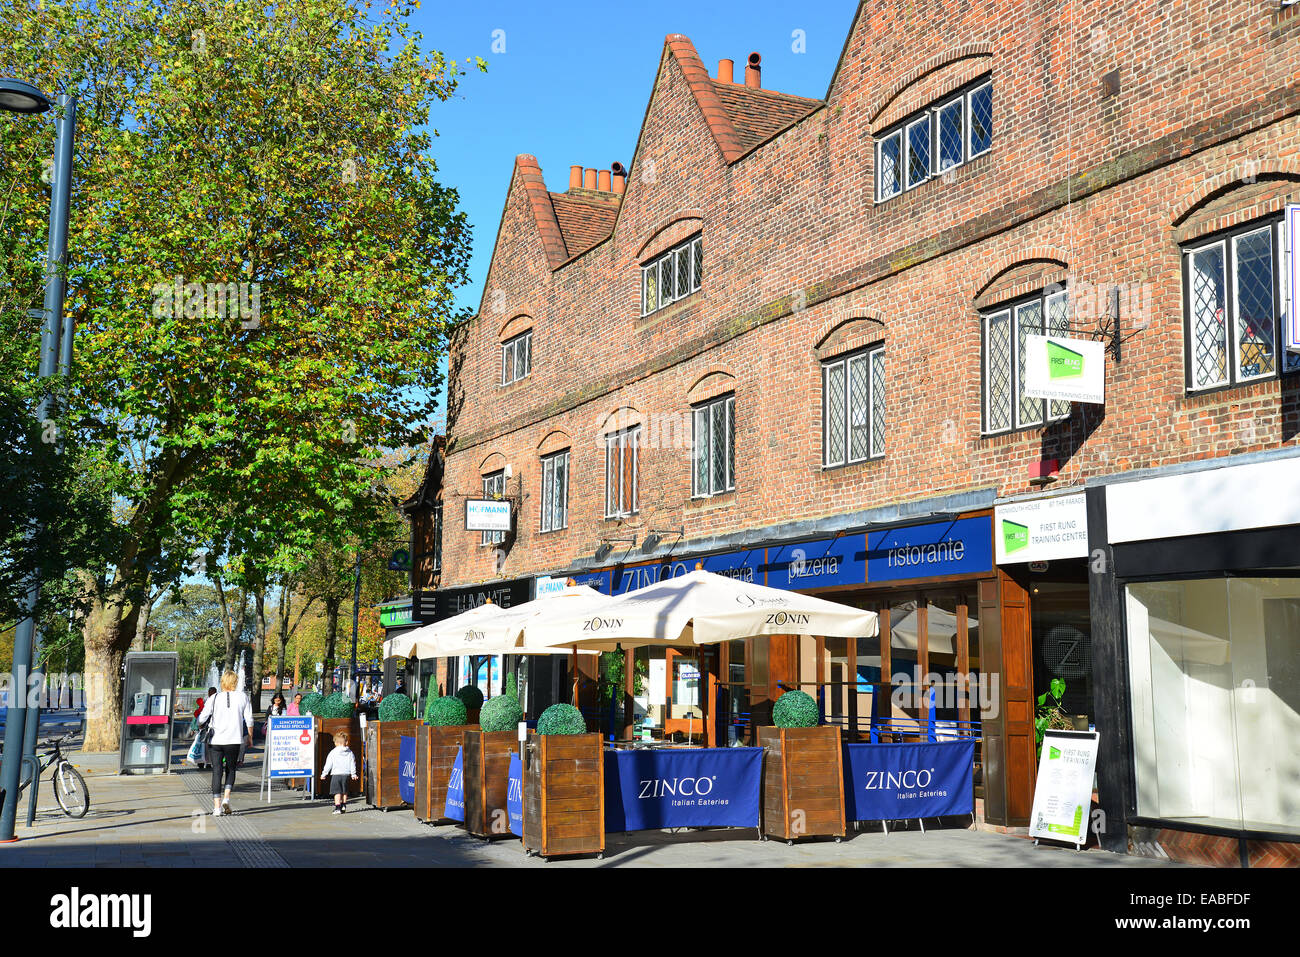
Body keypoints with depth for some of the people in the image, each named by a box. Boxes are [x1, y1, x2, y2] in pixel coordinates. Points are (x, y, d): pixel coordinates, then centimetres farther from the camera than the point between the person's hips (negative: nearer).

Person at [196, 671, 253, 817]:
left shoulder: (214, 698, -1)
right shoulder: (242, 697, 1)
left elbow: (202, 718, -3)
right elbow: (249, 720, 1)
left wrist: (198, 725, 20)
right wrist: (250, 737, 13)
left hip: (216, 740, 0)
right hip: (235, 740, 0)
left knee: (217, 772, 3)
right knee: (231, 769, 16)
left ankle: (217, 806, -1)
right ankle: (226, 798, -3)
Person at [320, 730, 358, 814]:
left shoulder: (333, 753, -4)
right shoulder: (350, 753, 5)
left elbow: (328, 764, -1)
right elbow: (353, 764, 11)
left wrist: (324, 774, 8)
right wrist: (353, 774, 22)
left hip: (336, 774, -3)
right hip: (346, 774, 3)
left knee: (337, 792, -3)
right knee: (344, 792, 18)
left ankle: (337, 808, -11)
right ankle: (343, 806, 25)